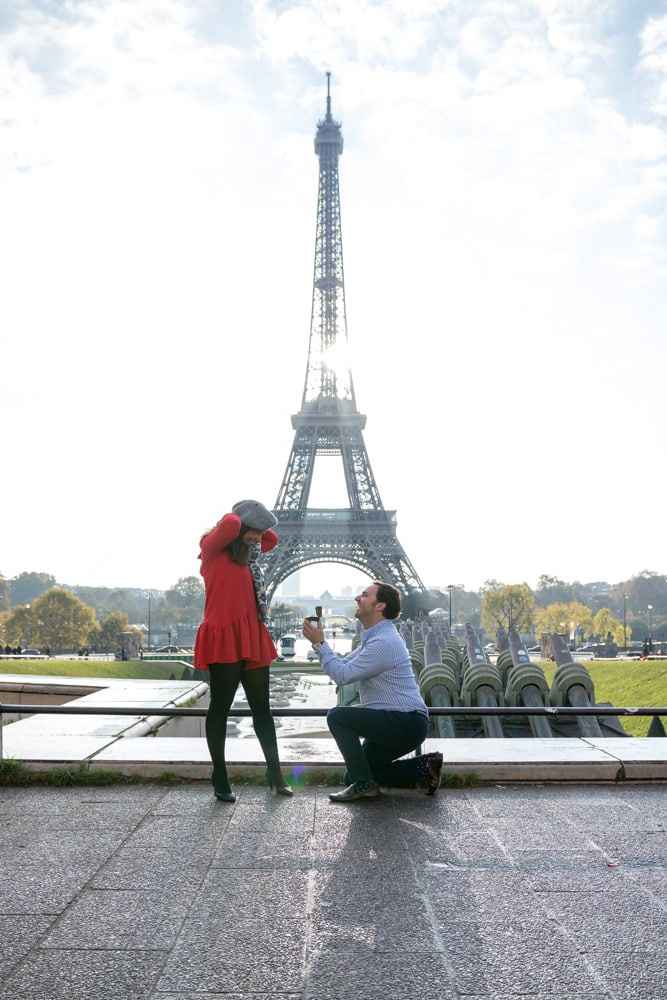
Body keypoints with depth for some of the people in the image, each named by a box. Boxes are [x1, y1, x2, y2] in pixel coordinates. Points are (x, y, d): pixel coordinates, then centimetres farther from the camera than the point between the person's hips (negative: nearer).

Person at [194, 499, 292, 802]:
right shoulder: (212, 546, -5)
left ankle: (275, 774, 18)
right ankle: (220, 779, 12)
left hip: (252, 639, 8)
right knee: (220, 707, 2)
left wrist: (255, 530, 16)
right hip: (223, 639, -7)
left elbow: (272, 539, 33)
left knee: (261, 708, 10)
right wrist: (238, 518, -2)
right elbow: (229, 524, -25)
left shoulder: (246, 551, 16)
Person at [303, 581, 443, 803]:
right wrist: (318, 643, 1)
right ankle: (423, 767, 16)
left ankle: (364, 784, -10)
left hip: (406, 724, -11)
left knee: (338, 716, -18)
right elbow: (343, 664, 13)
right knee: (358, 771, 16)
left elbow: (343, 675, -22)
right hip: (395, 721, 11)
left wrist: (320, 643, -14)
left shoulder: (384, 641, -22)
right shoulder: (374, 637, 13)